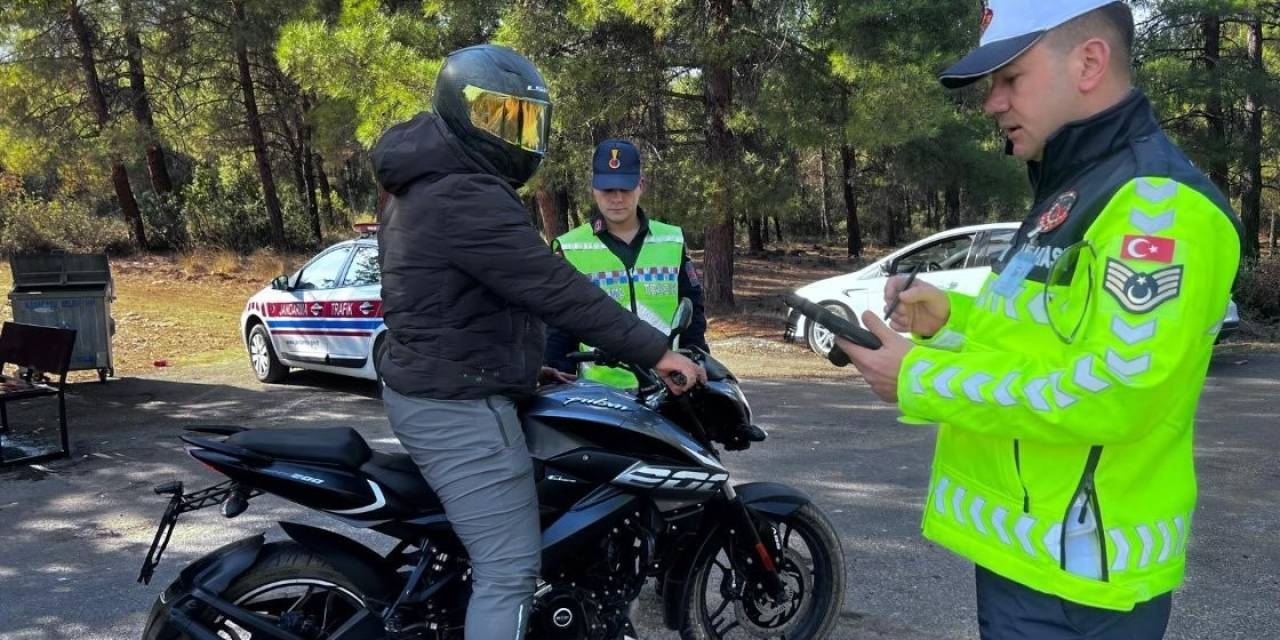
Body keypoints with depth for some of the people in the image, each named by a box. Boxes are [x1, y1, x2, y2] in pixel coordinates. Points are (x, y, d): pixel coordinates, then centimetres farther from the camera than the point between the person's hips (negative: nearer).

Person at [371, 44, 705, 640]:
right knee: (509, 572, -5)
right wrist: (657, 351, -22)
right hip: (460, 407, -11)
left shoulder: (426, 184, 13)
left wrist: (530, 361, 22)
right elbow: (557, 289, -26)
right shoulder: (466, 200, -23)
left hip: (429, 389, 11)